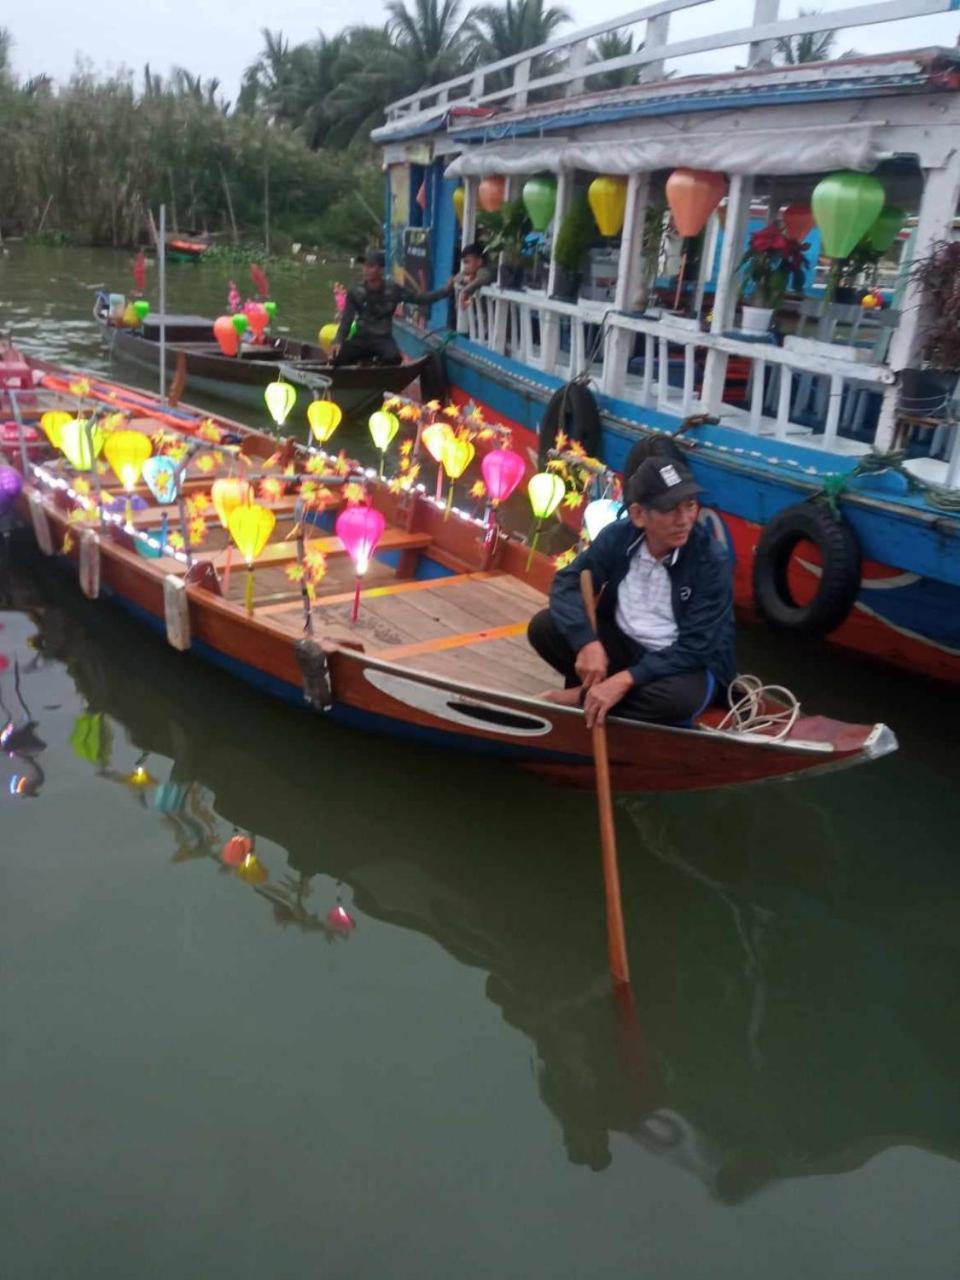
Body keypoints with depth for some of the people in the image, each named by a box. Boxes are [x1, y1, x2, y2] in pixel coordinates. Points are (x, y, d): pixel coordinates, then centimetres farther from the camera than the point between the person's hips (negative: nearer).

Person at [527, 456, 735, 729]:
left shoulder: (712, 561, -22)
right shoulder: (618, 536, -11)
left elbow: (695, 648, -25)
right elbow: (567, 584, -11)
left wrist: (626, 679, -34)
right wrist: (587, 643, -30)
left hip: (686, 662, -2)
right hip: (623, 645, 3)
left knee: (679, 697, -39)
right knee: (543, 627, -15)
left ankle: (584, 697, -15)